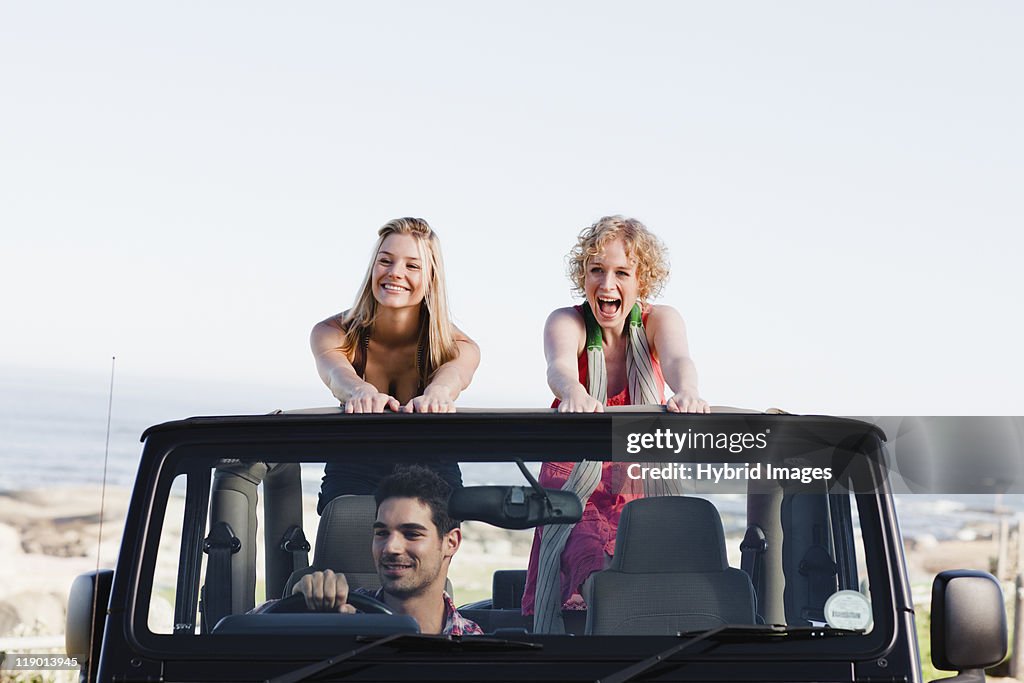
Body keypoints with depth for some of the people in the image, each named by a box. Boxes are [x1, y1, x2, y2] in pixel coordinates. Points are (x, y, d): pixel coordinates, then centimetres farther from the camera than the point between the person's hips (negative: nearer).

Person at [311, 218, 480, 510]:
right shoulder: (330, 332, -8)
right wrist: (362, 393, -56)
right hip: (354, 476, 0)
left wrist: (437, 394, -59)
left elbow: (452, 375, -33)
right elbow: (337, 373, -30)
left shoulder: (458, 346, -9)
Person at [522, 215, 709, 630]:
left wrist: (686, 393, -52)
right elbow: (559, 366, -30)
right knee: (594, 570, -30)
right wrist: (575, 394, -56)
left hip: (644, 490, 1)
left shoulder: (659, 320, -2)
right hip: (576, 487, -1)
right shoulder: (567, 322, -7)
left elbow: (676, 360, -26)